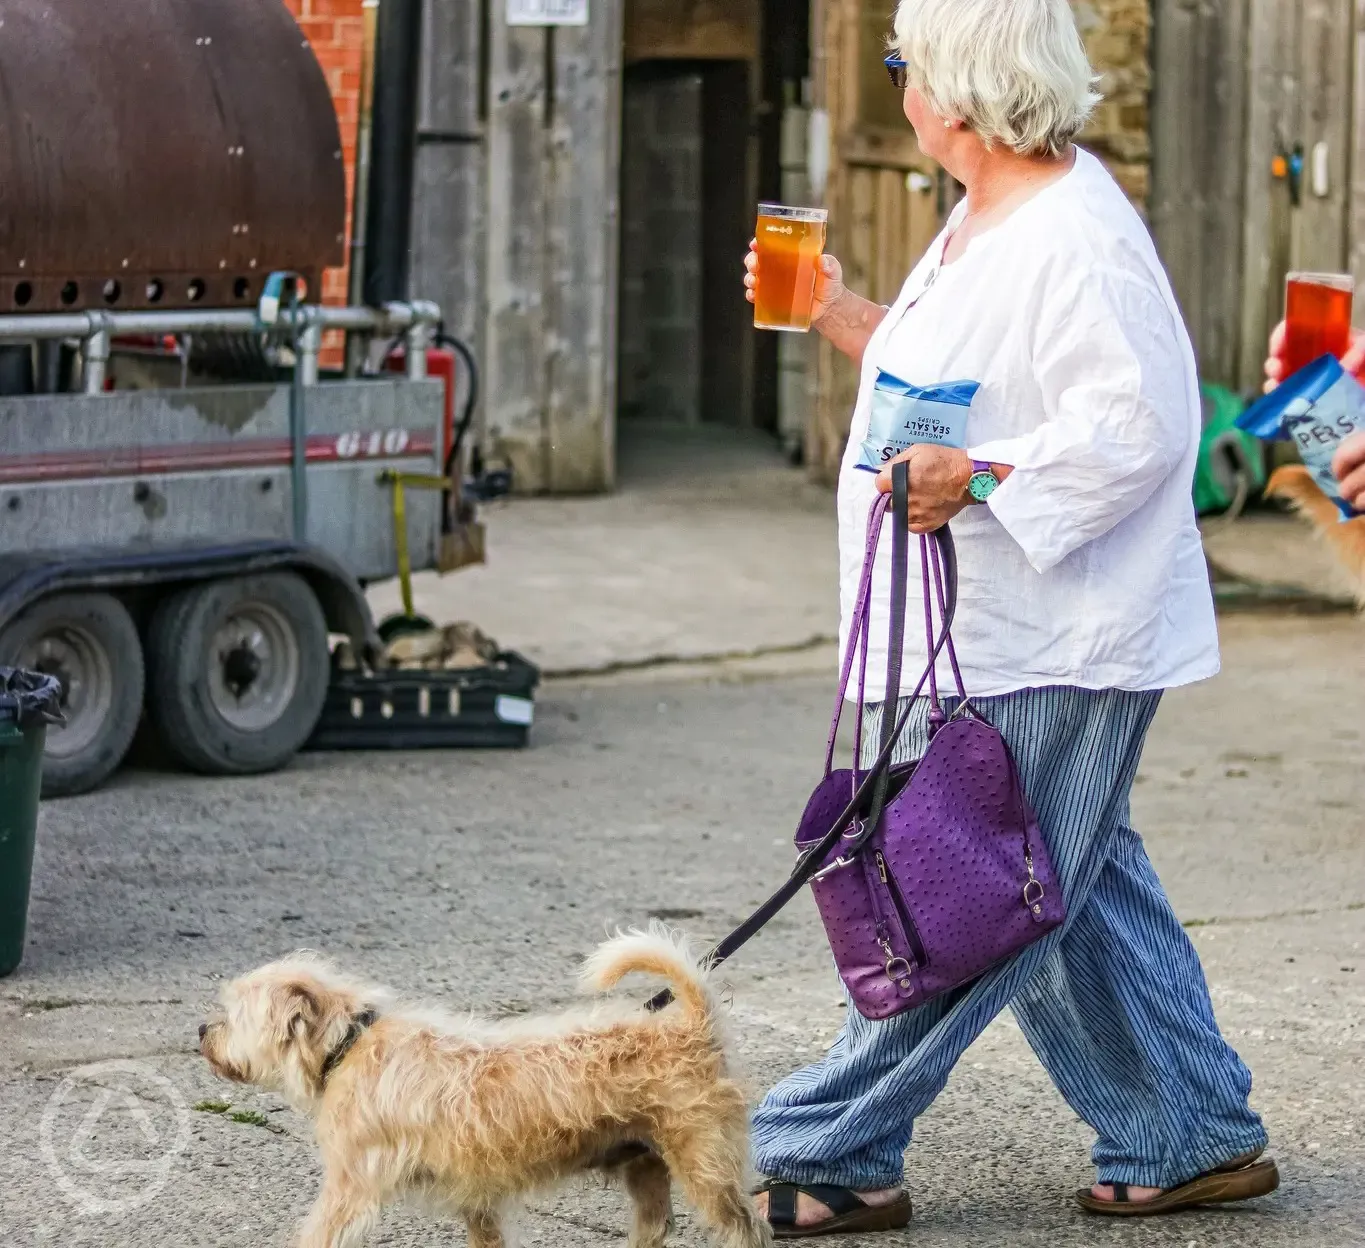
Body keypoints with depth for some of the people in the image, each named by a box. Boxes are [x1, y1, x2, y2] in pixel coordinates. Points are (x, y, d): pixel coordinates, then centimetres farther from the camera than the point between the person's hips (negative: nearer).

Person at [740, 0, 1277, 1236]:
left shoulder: (1076, 238, -19)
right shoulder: (986, 221, 14)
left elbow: (1141, 419, -26)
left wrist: (977, 480, -29)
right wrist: (853, 320, 20)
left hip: (1049, 652, -11)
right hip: (994, 637, 11)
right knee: (1073, 886, 15)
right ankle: (1189, 1141, 24)